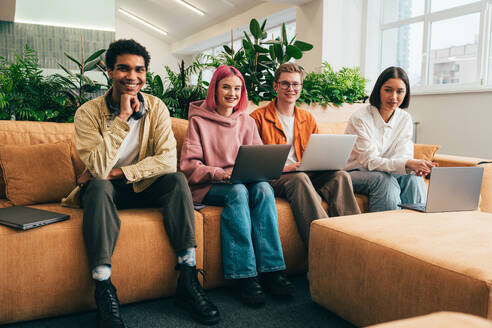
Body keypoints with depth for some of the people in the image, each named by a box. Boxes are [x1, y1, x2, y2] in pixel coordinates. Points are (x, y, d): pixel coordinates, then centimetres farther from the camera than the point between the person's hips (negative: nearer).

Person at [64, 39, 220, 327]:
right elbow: (99, 168, -28)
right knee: (98, 187, -33)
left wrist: (117, 172, -25)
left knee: (177, 179, -25)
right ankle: (104, 291, -34)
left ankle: (188, 281, -26)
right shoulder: (89, 113, -14)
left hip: (143, 187, 2)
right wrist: (123, 117, -31)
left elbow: (168, 160, -19)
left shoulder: (156, 108, -7)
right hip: (107, 188, -2)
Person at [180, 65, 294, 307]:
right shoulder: (199, 121, 3)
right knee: (238, 191, -35)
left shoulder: (247, 122, 16)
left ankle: (272, 271, -32)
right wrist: (220, 173, -22)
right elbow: (189, 165, -6)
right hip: (208, 187, -3)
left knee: (263, 188, -29)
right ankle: (245, 277, -37)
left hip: (244, 182, 4)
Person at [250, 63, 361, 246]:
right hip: (273, 178, -5)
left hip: (305, 175, 5)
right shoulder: (259, 117, 5)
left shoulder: (308, 118, 21)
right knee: (298, 178, -37)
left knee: (341, 175, -23)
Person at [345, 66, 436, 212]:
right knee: (385, 180, -33)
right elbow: (369, 161, -23)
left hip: (384, 173, 5)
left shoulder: (405, 119, 2)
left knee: (413, 178, -24)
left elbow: (404, 155, -4)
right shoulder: (360, 118, -17)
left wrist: (414, 166, -29)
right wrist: (406, 164, -36)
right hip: (355, 173, -5)